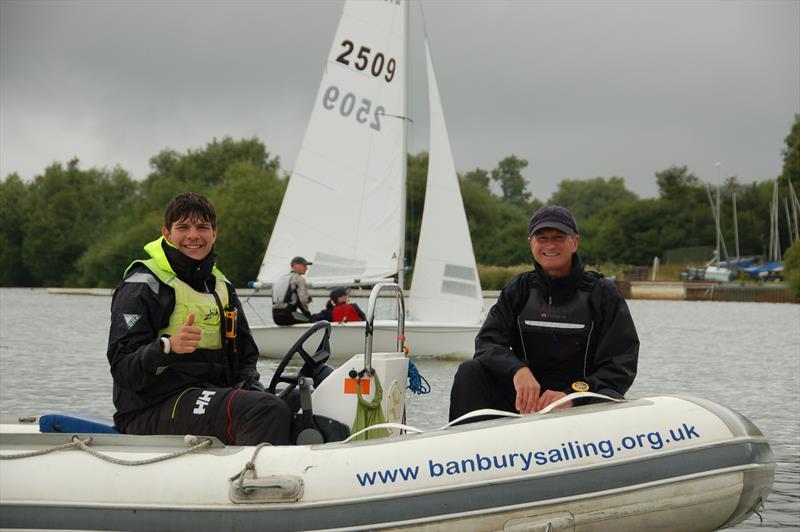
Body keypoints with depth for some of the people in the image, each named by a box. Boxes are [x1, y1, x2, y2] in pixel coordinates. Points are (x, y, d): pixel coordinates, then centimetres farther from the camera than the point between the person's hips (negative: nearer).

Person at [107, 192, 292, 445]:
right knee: (268, 411, -29)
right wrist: (167, 347, -31)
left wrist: (250, 384, 2)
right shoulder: (142, 286, -4)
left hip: (212, 396, 8)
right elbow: (122, 368, -13)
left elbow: (245, 356, 25)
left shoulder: (221, 286, 19)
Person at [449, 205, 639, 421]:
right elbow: (487, 342, -3)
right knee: (470, 373, -18)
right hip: (524, 399, 3)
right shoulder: (518, 290, 11)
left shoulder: (603, 294, 2)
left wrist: (571, 395, -23)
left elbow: (621, 367, -5)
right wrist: (518, 370, -26)